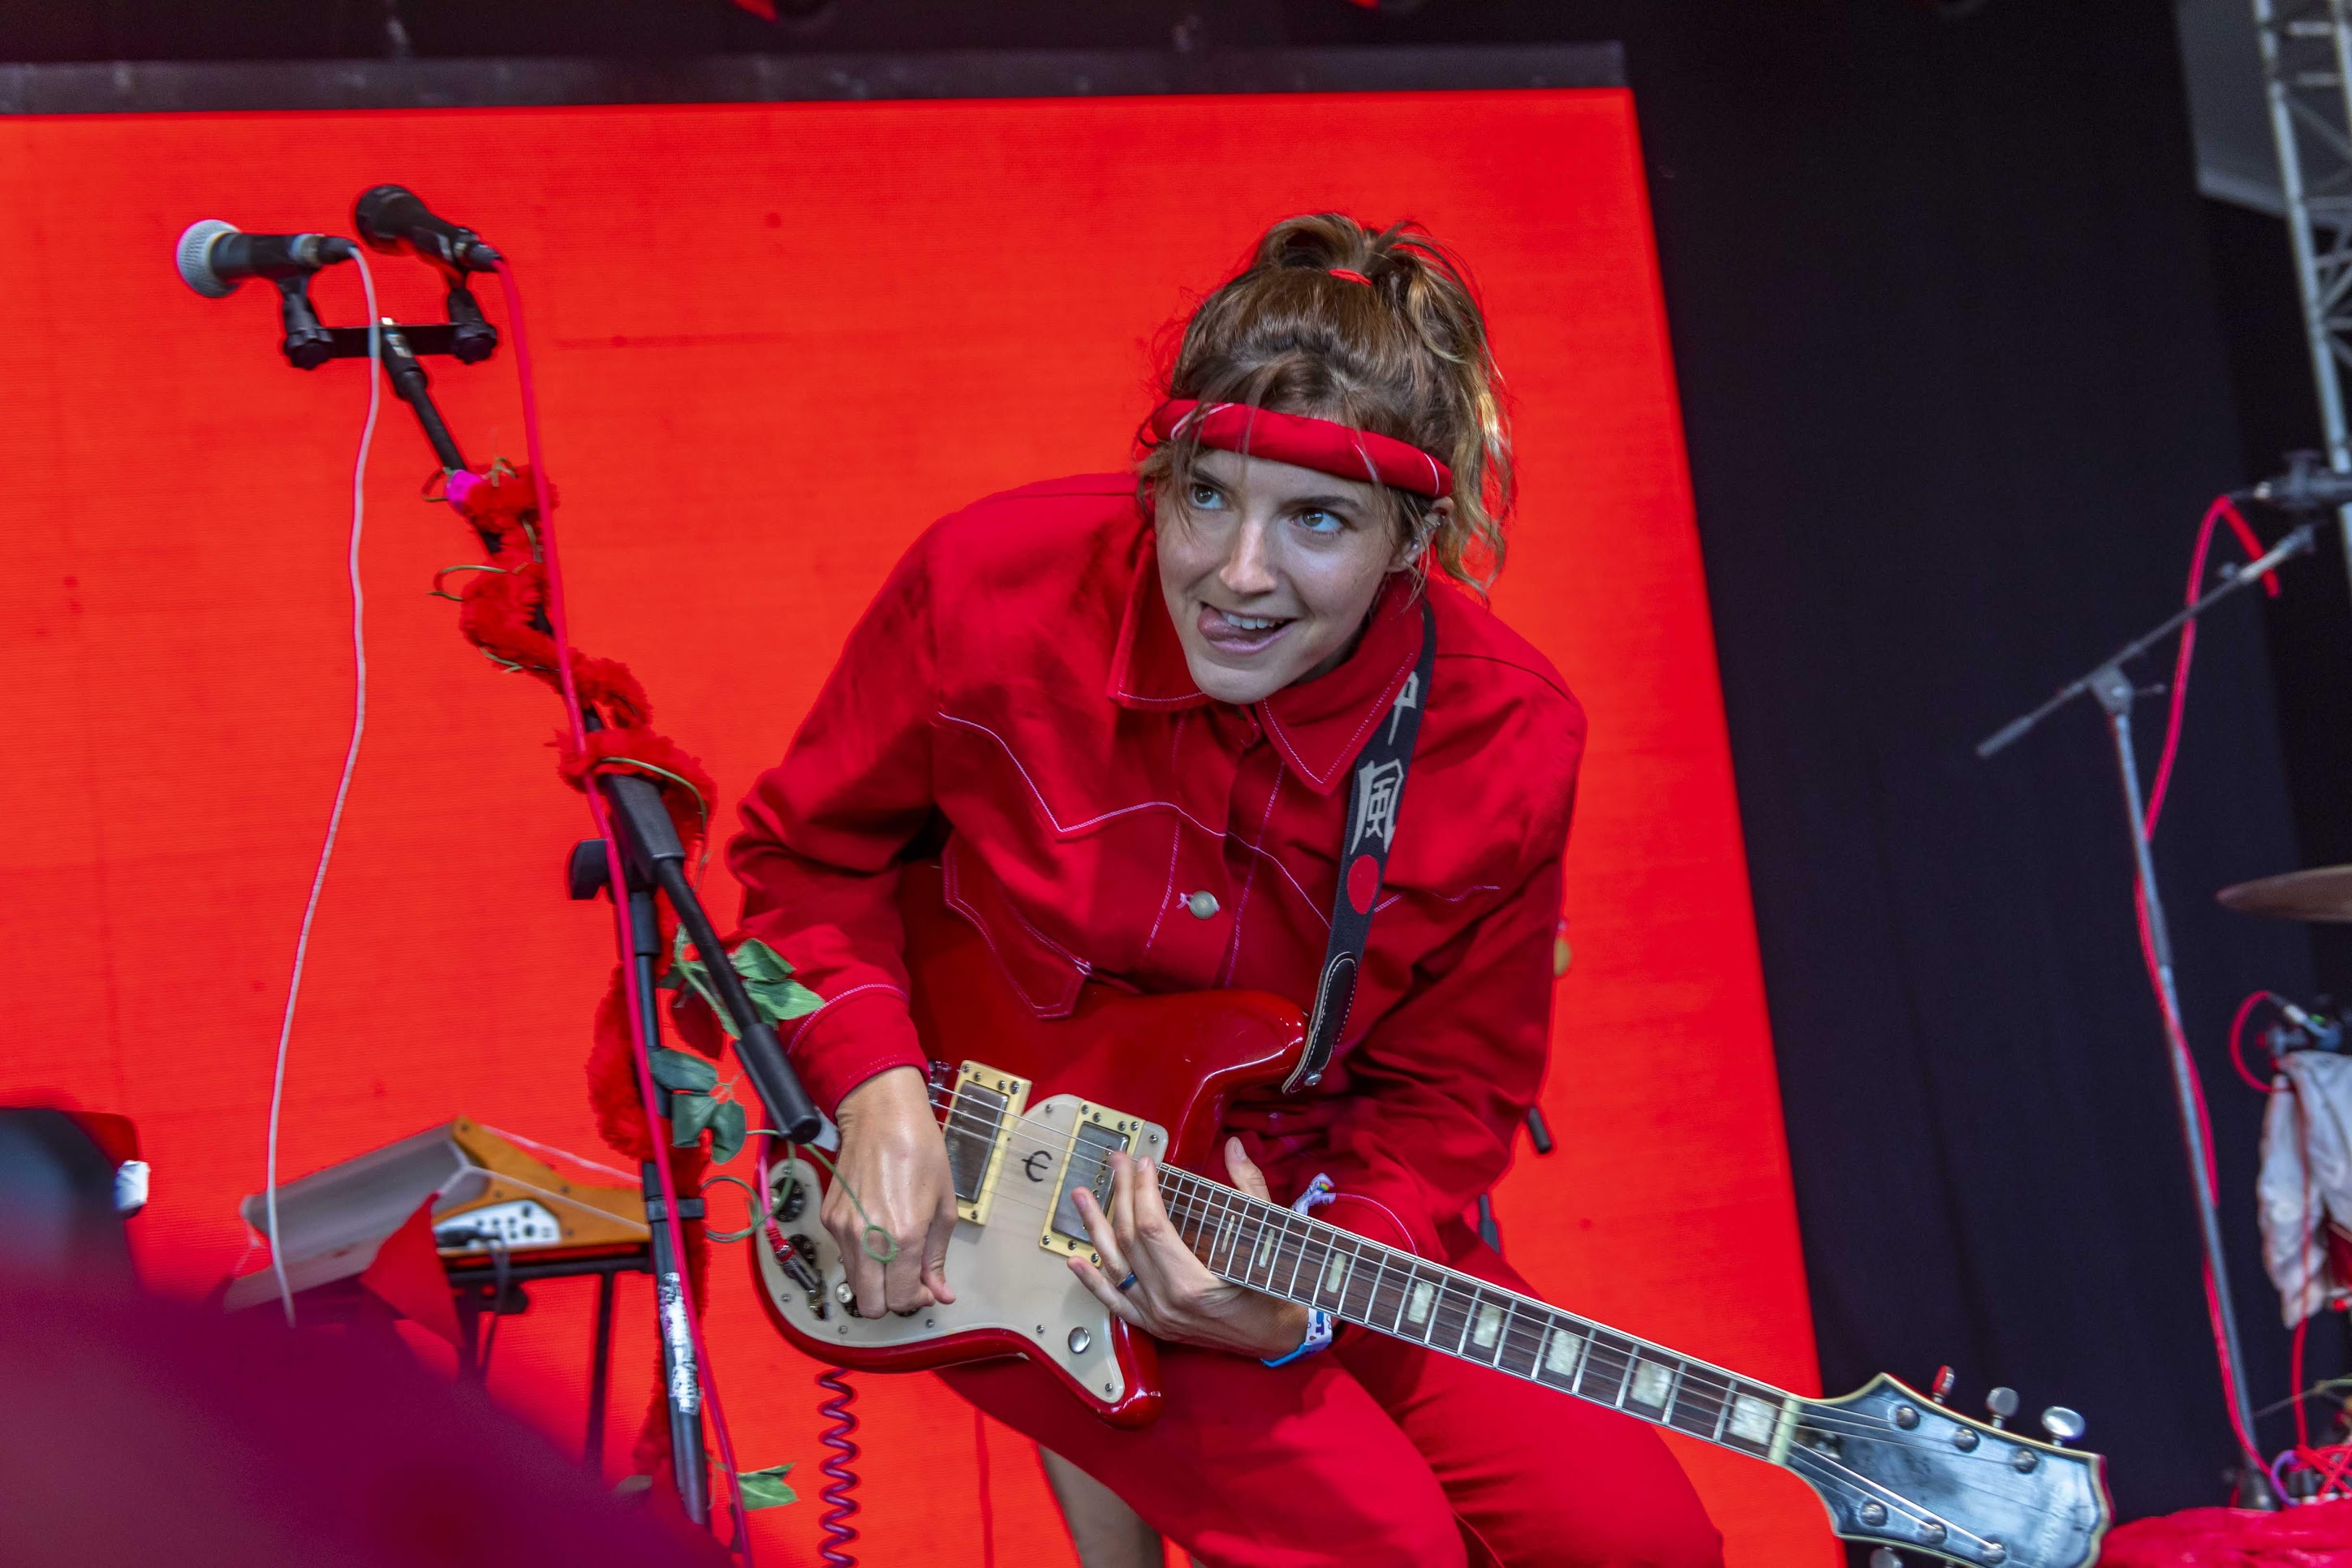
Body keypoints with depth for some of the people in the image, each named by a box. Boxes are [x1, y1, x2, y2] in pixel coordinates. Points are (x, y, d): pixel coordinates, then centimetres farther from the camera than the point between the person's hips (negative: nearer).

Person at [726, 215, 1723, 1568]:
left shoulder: (1506, 744, -16)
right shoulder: (989, 587, -19)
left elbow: (1444, 1097, -5)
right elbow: (807, 851, -1)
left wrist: (1311, 1292, -23)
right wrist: (879, 1086, -17)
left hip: (1300, 1203, 3)